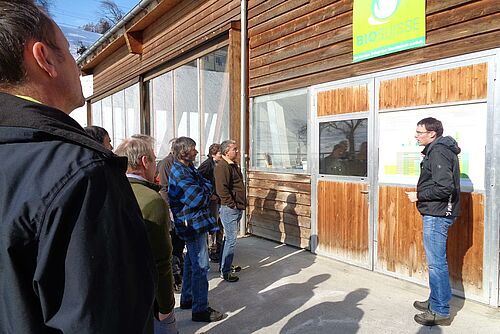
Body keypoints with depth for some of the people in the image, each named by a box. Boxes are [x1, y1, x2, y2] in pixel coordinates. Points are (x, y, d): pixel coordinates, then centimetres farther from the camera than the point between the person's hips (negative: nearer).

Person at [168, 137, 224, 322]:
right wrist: (205, 191, -4)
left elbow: (208, 185, 10)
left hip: (193, 223, 11)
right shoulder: (180, 173, -20)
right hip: (194, 224, -11)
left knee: (192, 262, 21)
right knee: (201, 266, -3)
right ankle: (200, 309, 7)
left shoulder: (188, 169, 12)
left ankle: (187, 298, 36)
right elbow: (199, 199, -23)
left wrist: (203, 190, -9)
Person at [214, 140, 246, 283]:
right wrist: (232, 205, -19)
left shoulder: (234, 165, 15)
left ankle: (226, 265, 32)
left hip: (237, 208, 10)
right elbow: (222, 190, -24)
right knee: (231, 240, -5)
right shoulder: (222, 167, -16)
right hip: (229, 209, -10)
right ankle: (225, 271, 6)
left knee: (230, 238, 18)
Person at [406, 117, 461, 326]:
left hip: (437, 215, -11)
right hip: (436, 214, 11)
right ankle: (435, 301, 31)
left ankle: (440, 311, 9)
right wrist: (421, 195, 11)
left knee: (436, 263, -2)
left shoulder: (438, 152, -16)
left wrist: (419, 196, -13)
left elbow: (445, 188, -23)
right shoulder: (437, 150, 15)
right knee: (435, 261, 18)